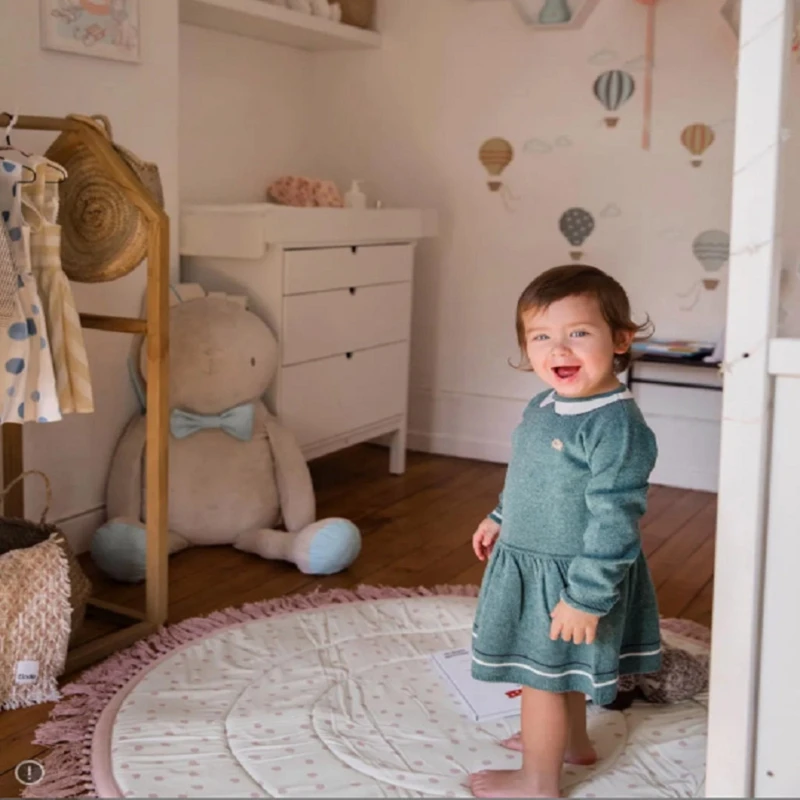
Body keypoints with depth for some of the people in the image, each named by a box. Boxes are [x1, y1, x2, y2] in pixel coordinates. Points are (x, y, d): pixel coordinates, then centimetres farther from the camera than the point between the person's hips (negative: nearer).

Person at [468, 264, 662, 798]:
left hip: (569, 576, -9)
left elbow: (614, 521, -28)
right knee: (558, 669, 27)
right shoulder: (543, 406, 0)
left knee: (542, 673, 7)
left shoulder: (617, 425, -28)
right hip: (533, 564, 9)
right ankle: (574, 741, 50)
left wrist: (587, 598, -28)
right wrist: (500, 519, 26)